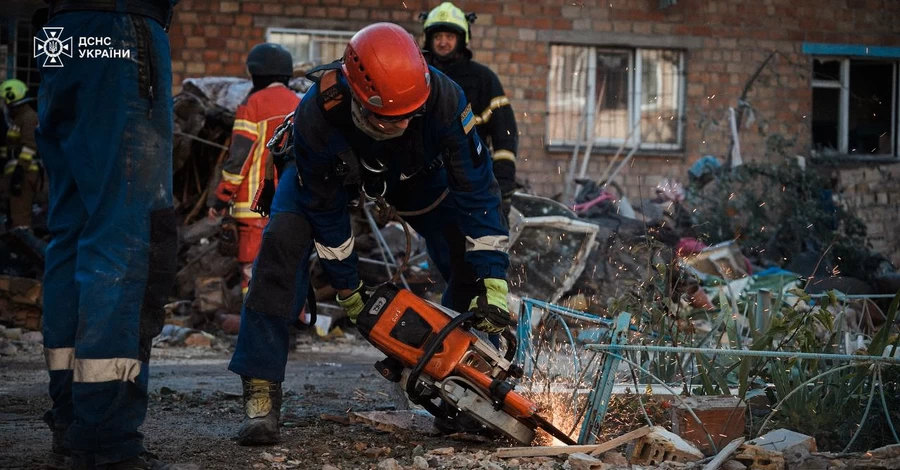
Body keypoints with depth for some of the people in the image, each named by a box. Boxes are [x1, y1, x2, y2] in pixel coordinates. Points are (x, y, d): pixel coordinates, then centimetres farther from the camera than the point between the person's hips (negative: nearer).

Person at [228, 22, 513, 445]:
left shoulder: (443, 100, -40)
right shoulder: (315, 117, -41)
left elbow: (475, 191, -31)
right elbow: (325, 210, -24)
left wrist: (494, 283, -33)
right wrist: (347, 288, -15)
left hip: (414, 172, 2)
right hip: (328, 172, -2)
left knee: (472, 258, -12)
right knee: (283, 242, -26)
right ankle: (260, 392, -24)